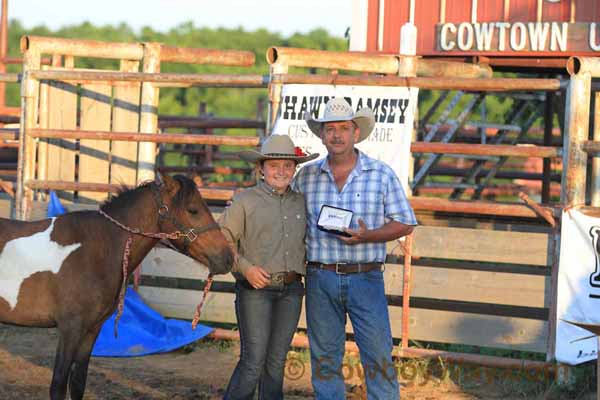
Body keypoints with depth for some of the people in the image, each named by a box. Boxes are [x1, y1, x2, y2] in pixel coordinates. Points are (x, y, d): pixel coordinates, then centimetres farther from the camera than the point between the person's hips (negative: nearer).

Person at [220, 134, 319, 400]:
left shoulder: (301, 203, 12)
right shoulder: (245, 201, -1)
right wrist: (245, 268, -15)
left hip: (291, 290, 4)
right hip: (255, 288, -4)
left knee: (276, 362, 9)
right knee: (253, 361, -9)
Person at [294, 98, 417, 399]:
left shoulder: (381, 174, 2)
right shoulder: (306, 176, 7)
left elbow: (405, 224, 2)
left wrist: (368, 236, -15)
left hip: (366, 279, -2)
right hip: (320, 279, 2)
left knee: (379, 357, -6)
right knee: (325, 358, 7)